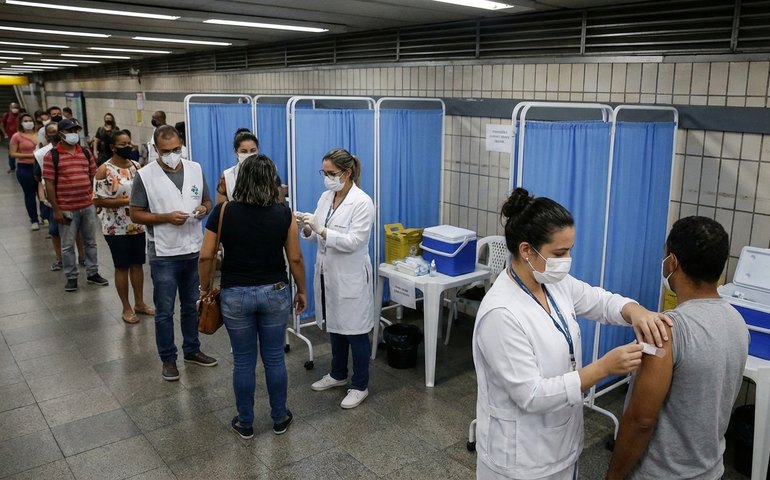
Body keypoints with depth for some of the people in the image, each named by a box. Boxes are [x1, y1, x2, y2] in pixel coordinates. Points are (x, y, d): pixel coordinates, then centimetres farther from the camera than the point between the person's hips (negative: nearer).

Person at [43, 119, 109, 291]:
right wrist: (56, 209, -11)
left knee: (91, 242, 14)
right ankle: (71, 277, 19)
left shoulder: (86, 153, 6)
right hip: (66, 209, -4)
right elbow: (49, 184, -8)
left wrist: (95, 198, 8)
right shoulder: (52, 155, -7)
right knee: (68, 245, 7)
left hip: (88, 206, 4)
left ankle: (92, 273, 27)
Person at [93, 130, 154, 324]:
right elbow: (98, 200, -15)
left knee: (138, 264, 13)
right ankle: (126, 308, 18)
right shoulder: (104, 170, -11)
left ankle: (139, 303, 27)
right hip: (117, 228, -5)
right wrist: (125, 201, -21)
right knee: (122, 267, 6)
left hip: (138, 225, 5)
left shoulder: (137, 166, 5)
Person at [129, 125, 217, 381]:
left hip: (195, 250, 4)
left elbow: (207, 200, 12)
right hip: (164, 255, -4)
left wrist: (204, 209, -11)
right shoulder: (145, 175, -9)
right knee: (164, 311, 6)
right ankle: (168, 359, 21)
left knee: (192, 306, 17)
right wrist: (166, 218, -20)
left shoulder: (195, 169, 2)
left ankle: (192, 350, 33)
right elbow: (136, 214, -7)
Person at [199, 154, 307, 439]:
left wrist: (204, 288, 10)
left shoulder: (223, 212, -9)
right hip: (275, 293, 1)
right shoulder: (284, 214, -7)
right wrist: (302, 291, 10)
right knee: (274, 358, 14)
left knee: (243, 361, 12)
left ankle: (245, 423, 26)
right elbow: (295, 259, -3)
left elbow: (206, 256, -6)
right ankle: (279, 419, 28)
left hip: (235, 295, 0)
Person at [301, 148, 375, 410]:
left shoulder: (362, 202, -17)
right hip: (327, 274, 7)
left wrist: (321, 230, -32)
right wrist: (307, 229, -15)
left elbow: (353, 242, -24)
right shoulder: (325, 197, 5)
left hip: (350, 278, -7)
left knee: (355, 332, 6)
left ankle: (360, 386, 20)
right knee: (335, 327, 21)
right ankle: (338, 374, 39)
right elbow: (318, 235, 7)